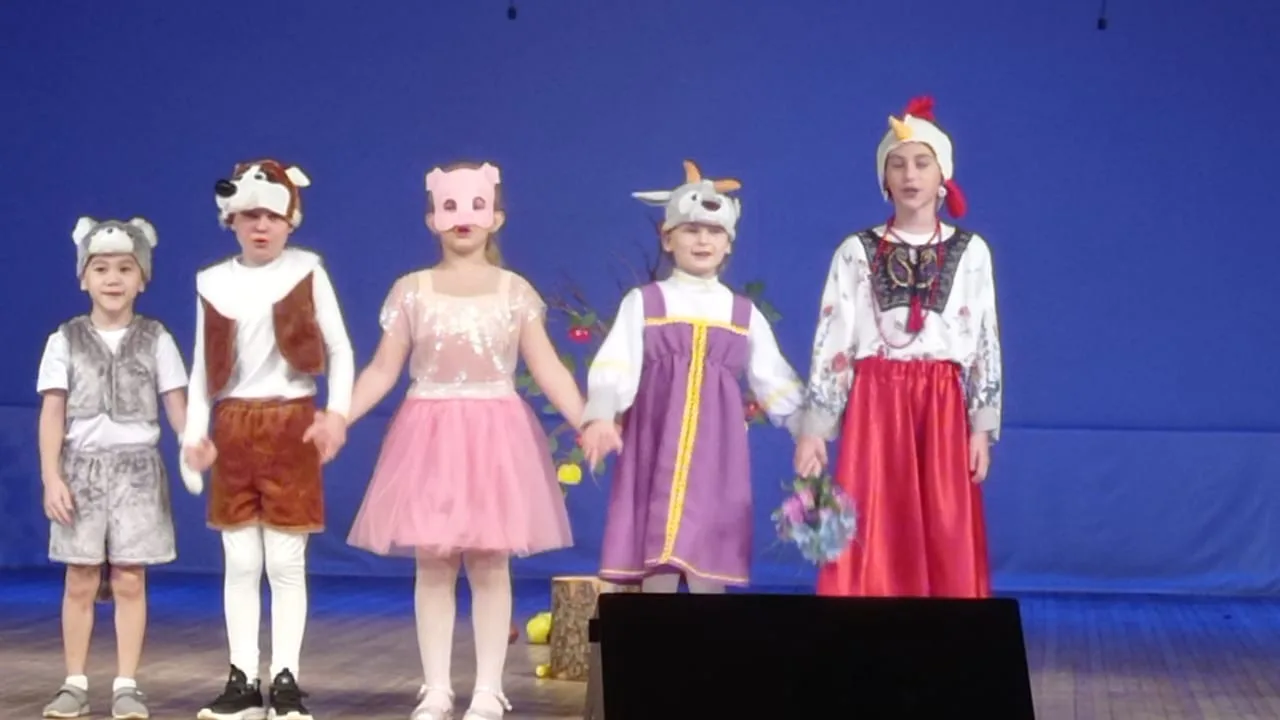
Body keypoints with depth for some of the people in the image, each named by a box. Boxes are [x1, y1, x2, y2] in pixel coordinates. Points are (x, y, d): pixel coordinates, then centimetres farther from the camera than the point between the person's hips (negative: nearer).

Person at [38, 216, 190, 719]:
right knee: (80, 582, 3)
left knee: (130, 581, 1)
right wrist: (51, 478, -7)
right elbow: (52, 413, 1)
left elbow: (178, 407, 1)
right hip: (82, 467, 0)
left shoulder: (156, 339, 2)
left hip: (137, 468, 0)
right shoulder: (65, 341, 3)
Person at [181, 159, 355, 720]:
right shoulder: (213, 283, 5)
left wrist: (337, 413, -11)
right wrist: (195, 434, 2)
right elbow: (203, 367, 9)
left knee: (285, 562, -1)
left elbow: (340, 350, 1)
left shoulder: (307, 273, -1)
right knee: (240, 563, 5)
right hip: (233, 428, 2)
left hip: (291, 425, -2)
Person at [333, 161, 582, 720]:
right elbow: (383, 370, 3)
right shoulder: (411, 291, 5)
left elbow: (548, 369, 2)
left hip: (495, 435, 0)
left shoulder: (515, 291, 5)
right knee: (433, 564, 2)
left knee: (489, 564, 1)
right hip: (430, 434, 0)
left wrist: (586, 422, -10)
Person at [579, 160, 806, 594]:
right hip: (657, 443, -2)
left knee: (710, 565, 0)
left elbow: (774, 380, 12)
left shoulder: (745, 314, 13)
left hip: (716, 449, 2)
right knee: (656, 564, -4)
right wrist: (600, 416, -24)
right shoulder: (643, 303, 5)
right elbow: (614, 368, -6)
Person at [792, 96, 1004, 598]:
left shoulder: (971, 251, 7)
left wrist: (982, 427, 0)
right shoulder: (856, 252, 5)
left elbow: (986, 343, 6)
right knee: (872, 547, -4)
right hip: (874, 406, 0)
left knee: (946, 549, -1)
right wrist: (813, 428, -3)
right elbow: (831, 343, 2)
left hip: (943, 408, 1)